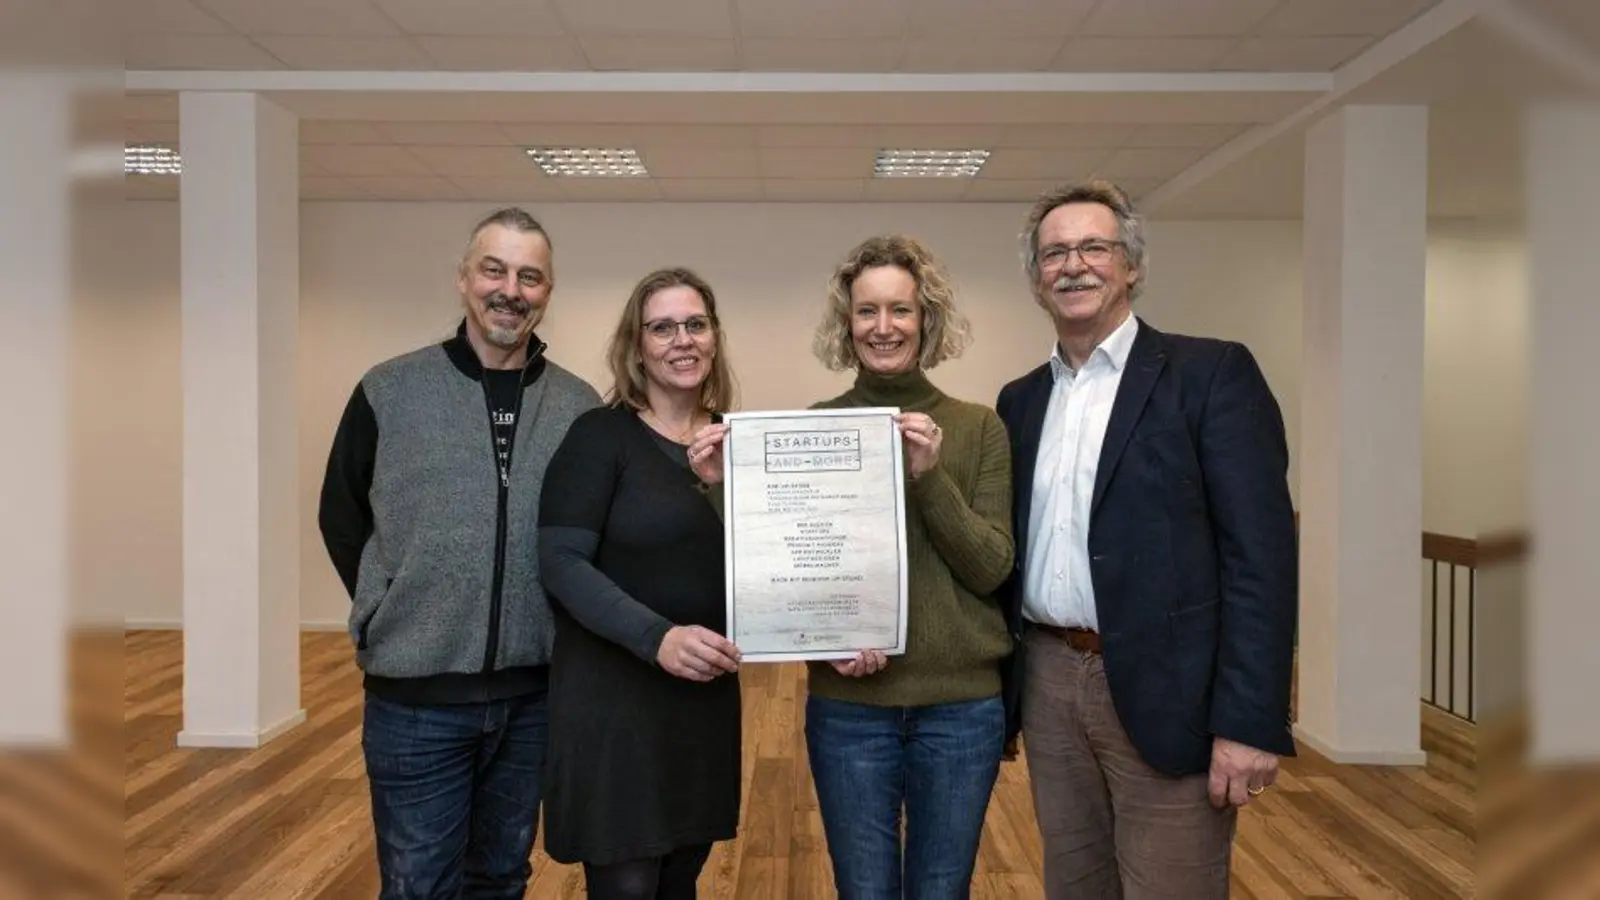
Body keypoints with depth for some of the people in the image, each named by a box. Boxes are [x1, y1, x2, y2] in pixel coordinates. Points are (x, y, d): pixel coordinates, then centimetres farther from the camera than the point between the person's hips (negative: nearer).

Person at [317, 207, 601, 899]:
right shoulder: (389, 391, -4)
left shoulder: (581, 408, 0)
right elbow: (341, 518, 4)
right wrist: (399, 617, 2)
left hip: (533, 694, 2)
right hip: (415, 695, -2)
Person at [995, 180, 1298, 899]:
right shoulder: (1021, 399, 11)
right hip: (1048, 685, 5)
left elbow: (1260, 553, -12)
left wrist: (1249, 723, -17)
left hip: (1165, 695, -5)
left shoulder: (1212, 373, -5)